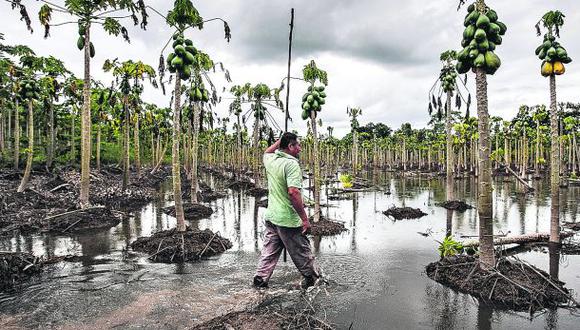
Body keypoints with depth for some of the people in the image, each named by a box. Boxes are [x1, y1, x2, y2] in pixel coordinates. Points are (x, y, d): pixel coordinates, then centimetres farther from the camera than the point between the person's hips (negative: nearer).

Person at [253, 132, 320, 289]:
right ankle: (314, 278, 27)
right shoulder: (292, 164, -19)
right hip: (288, 220, -7)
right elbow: (293, 192, -29)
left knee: (269, 251, 16)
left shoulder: (271, 160, 4)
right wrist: (305, 219, -24)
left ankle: (260, 279, 20)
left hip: (271, 217, 7)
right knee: (302, 252, 10)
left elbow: (267, 152, 32)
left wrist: (281, 140, 26)